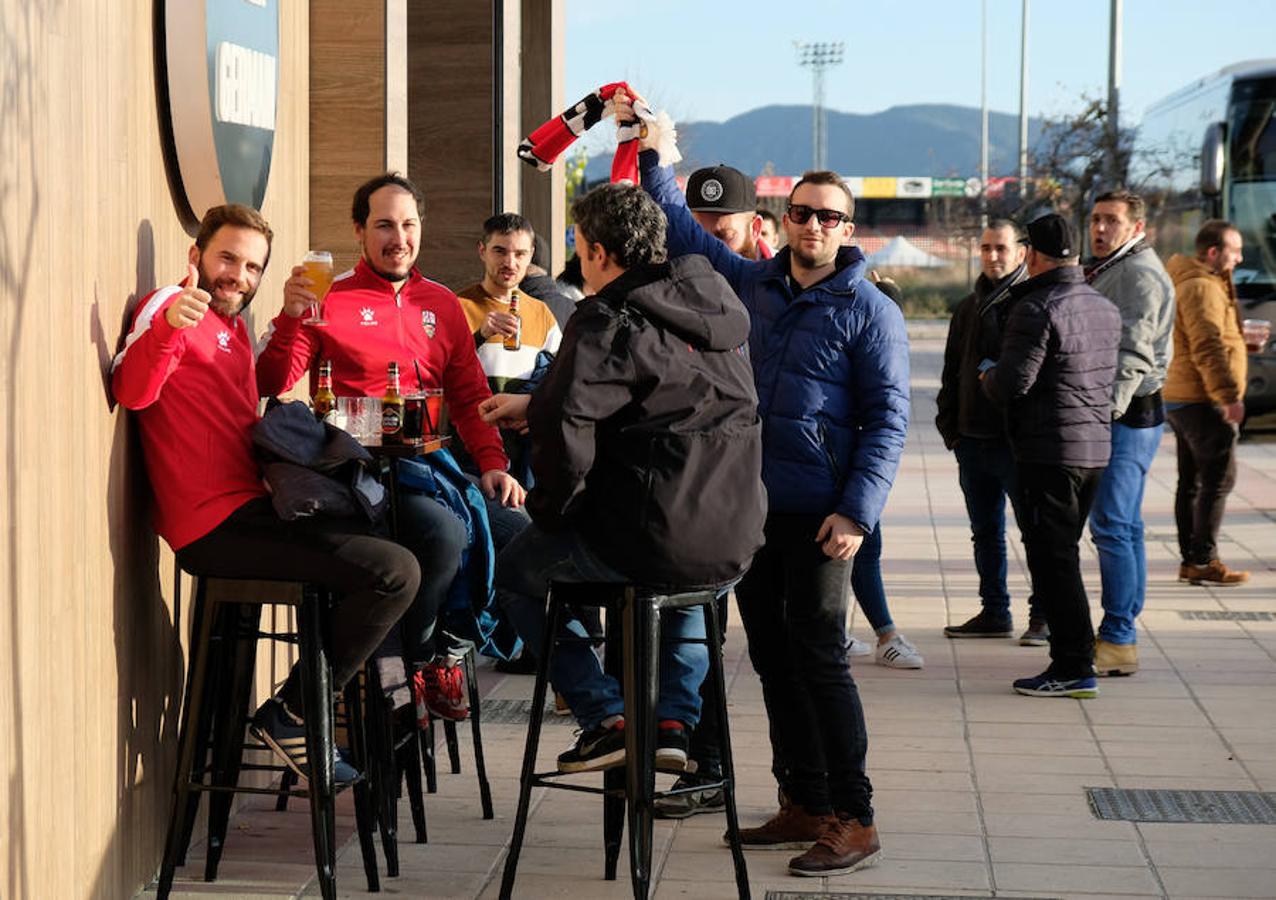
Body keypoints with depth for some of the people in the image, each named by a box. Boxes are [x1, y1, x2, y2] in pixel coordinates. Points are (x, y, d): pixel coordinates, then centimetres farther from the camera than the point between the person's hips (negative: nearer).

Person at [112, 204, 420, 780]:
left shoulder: (231, 326, 24)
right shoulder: (170, 306, -5)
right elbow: (132, 391, -24)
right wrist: (168, 325, -41)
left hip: (247, 509, 10)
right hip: (216, 526, -10)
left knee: (389, 543, 27)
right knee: (397, 573, -19)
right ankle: (291, 715, -8)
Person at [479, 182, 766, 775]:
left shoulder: (607, 321, -13)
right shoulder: (713, 302, 11)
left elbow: (564, 429, -25)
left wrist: (550, 513, -7)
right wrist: (535, 406, 33)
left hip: (643, 543, -7)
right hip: (732, 547, 7)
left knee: (515, 573, 21)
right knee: (687, 582, 43)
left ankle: (606, 719, 11)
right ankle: (674, 717, 24)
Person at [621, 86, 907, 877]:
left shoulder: (870, 312, -3)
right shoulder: (749, 284, 12)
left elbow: (887, 419, -8)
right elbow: (682, 231, 22)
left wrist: (857, 512, -16)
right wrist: (651, 154, 13)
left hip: (818, 516, -6)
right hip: (748, 507, 6)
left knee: (820, 659, -8)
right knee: (773, 660, 11)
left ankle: (856, 820, -2)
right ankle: (805, 804, 20)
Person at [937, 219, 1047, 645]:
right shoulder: (969, 309, 15)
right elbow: (952, 372, 20)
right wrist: (950, 426, 11)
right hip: (973, 439, 7)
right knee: (986, 532, 13)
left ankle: (1044, 616, 6)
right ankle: (994, 612, 23)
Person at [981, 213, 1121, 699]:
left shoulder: (1037, 308, -15)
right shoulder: (1106, 308, 12)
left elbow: (1012, 383, -18)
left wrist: (988, 372, 2)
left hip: (1048, 452, -8)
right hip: (1097, 447, 8)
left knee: (1051, 558, -4)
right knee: (1063, 553, 17)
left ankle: (1074, 668, -4)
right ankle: (1074, 654, 21)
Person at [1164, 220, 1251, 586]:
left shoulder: (1187, 283, 19)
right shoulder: (1202, 288, -16)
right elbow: (1208, 348, -23)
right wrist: (1230, 395, -24)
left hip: (1181, 400, 11)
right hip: (1202, 401, -11)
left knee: (1192, 480, 12)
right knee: (1219, 477, -8)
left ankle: (1190, 559, 16)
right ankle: (1203, 560, -9)